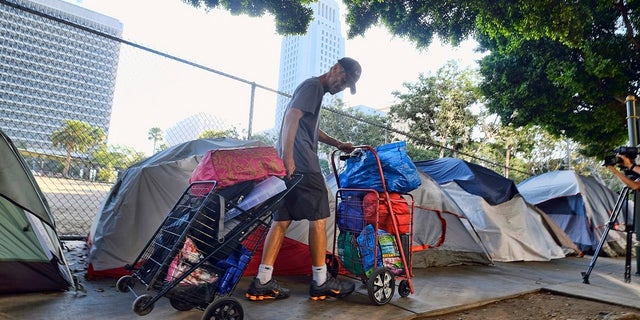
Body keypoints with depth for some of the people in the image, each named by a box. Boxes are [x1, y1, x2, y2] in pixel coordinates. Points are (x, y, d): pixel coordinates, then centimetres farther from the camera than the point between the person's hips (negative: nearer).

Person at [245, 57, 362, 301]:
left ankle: (262, 283, 10)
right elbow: (291, 117, -18)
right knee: (319, 218, -2)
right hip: (301, 164, -10)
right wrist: (288, 156, -26)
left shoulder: (316, 89, 28)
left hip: (291, 165, 10)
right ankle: (321, 282, 9)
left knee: (282, 220, 7)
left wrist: (336, 143, 32)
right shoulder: (313, 85, -3)